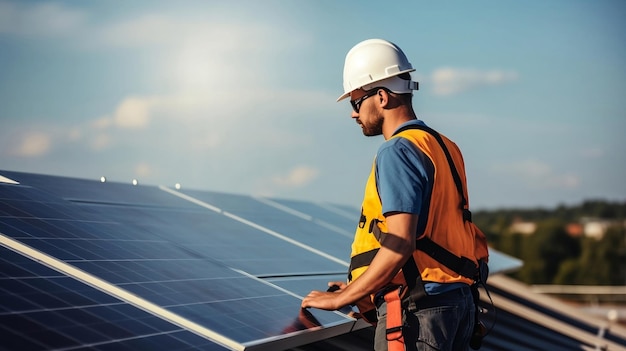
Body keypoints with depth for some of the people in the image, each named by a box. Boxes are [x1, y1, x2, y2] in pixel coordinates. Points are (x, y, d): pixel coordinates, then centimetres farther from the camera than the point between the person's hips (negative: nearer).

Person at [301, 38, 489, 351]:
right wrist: (363, 289, 19)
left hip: (417, 312, -9)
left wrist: (342, 298, -11)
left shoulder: (397, 152, -13)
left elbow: (399, 245, -21)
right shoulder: (444, 148, 14)